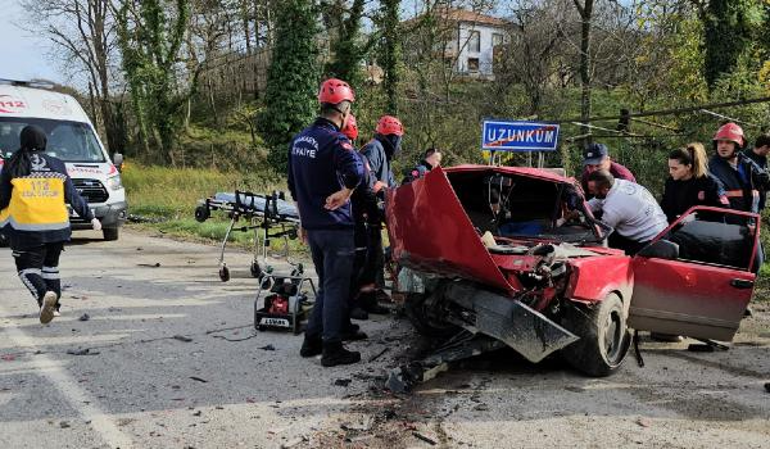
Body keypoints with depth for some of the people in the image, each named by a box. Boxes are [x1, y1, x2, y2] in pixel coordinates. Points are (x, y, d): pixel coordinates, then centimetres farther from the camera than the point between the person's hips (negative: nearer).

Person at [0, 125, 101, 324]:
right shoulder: (57, 165, 6)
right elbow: (73, 196, 7)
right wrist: (91, 217, 15)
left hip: (27, 229, -3)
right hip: (57, 226, 3)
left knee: (28, 267, 2)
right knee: (51, 266, 20)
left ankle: (44, 295, -25)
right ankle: (53, 306, 22)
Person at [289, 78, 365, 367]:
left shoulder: (299, 140, 11)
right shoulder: (335, 140, -16)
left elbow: (293, 186, 19)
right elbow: (356, 170, -36)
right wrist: (345, 192, -18)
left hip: (312, 225, 8)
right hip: (336, 227, -8)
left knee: (325, 285, 20)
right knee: (337, 287, 1)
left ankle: (312, 340, 24)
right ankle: (332, 349, 7)